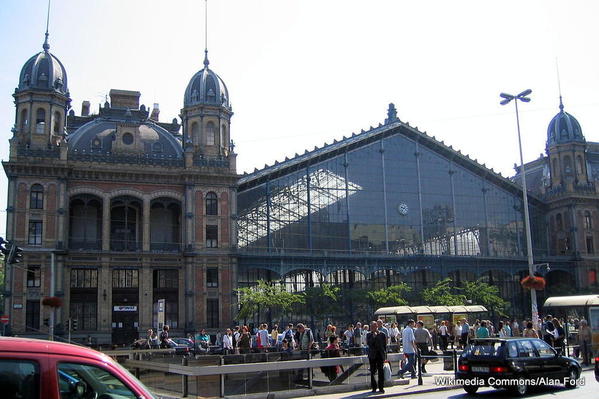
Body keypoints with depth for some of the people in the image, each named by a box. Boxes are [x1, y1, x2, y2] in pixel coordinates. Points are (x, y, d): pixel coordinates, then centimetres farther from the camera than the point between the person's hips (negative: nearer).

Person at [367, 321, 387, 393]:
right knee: (372, 372, 4)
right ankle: (374, 388, 13)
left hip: (380, 355, -1)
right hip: (372, 356, 1)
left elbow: (385, 345, 5)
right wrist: (373, 336, -18)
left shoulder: (382, 334, 3)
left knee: (380, 372, 0)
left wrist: (385, 355, 1)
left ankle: (381, 387, 7)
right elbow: (368, 343, -11)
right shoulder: (369, 335, 5)